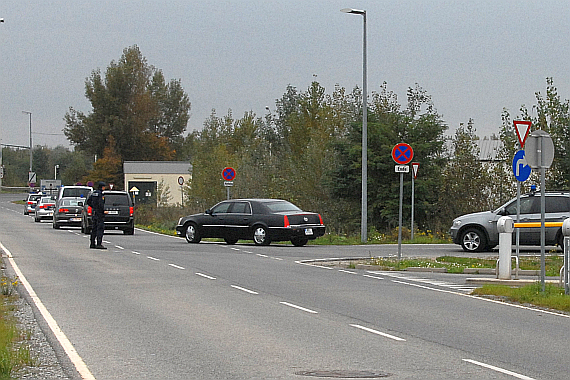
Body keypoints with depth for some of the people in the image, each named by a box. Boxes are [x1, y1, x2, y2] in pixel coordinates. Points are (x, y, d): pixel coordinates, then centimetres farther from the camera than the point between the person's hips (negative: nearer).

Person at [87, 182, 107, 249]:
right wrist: (103, 211, -14)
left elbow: (88, 202, 18)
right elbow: (100, 204, -23)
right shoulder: (100, 193, -14)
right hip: (100, 213, -9)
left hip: (94, 212, 9)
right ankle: (99, 244, -14)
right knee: (100, 228, -9)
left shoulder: (93, 193, 12)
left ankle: (92, 244, 16)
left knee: (94, 228, 13)